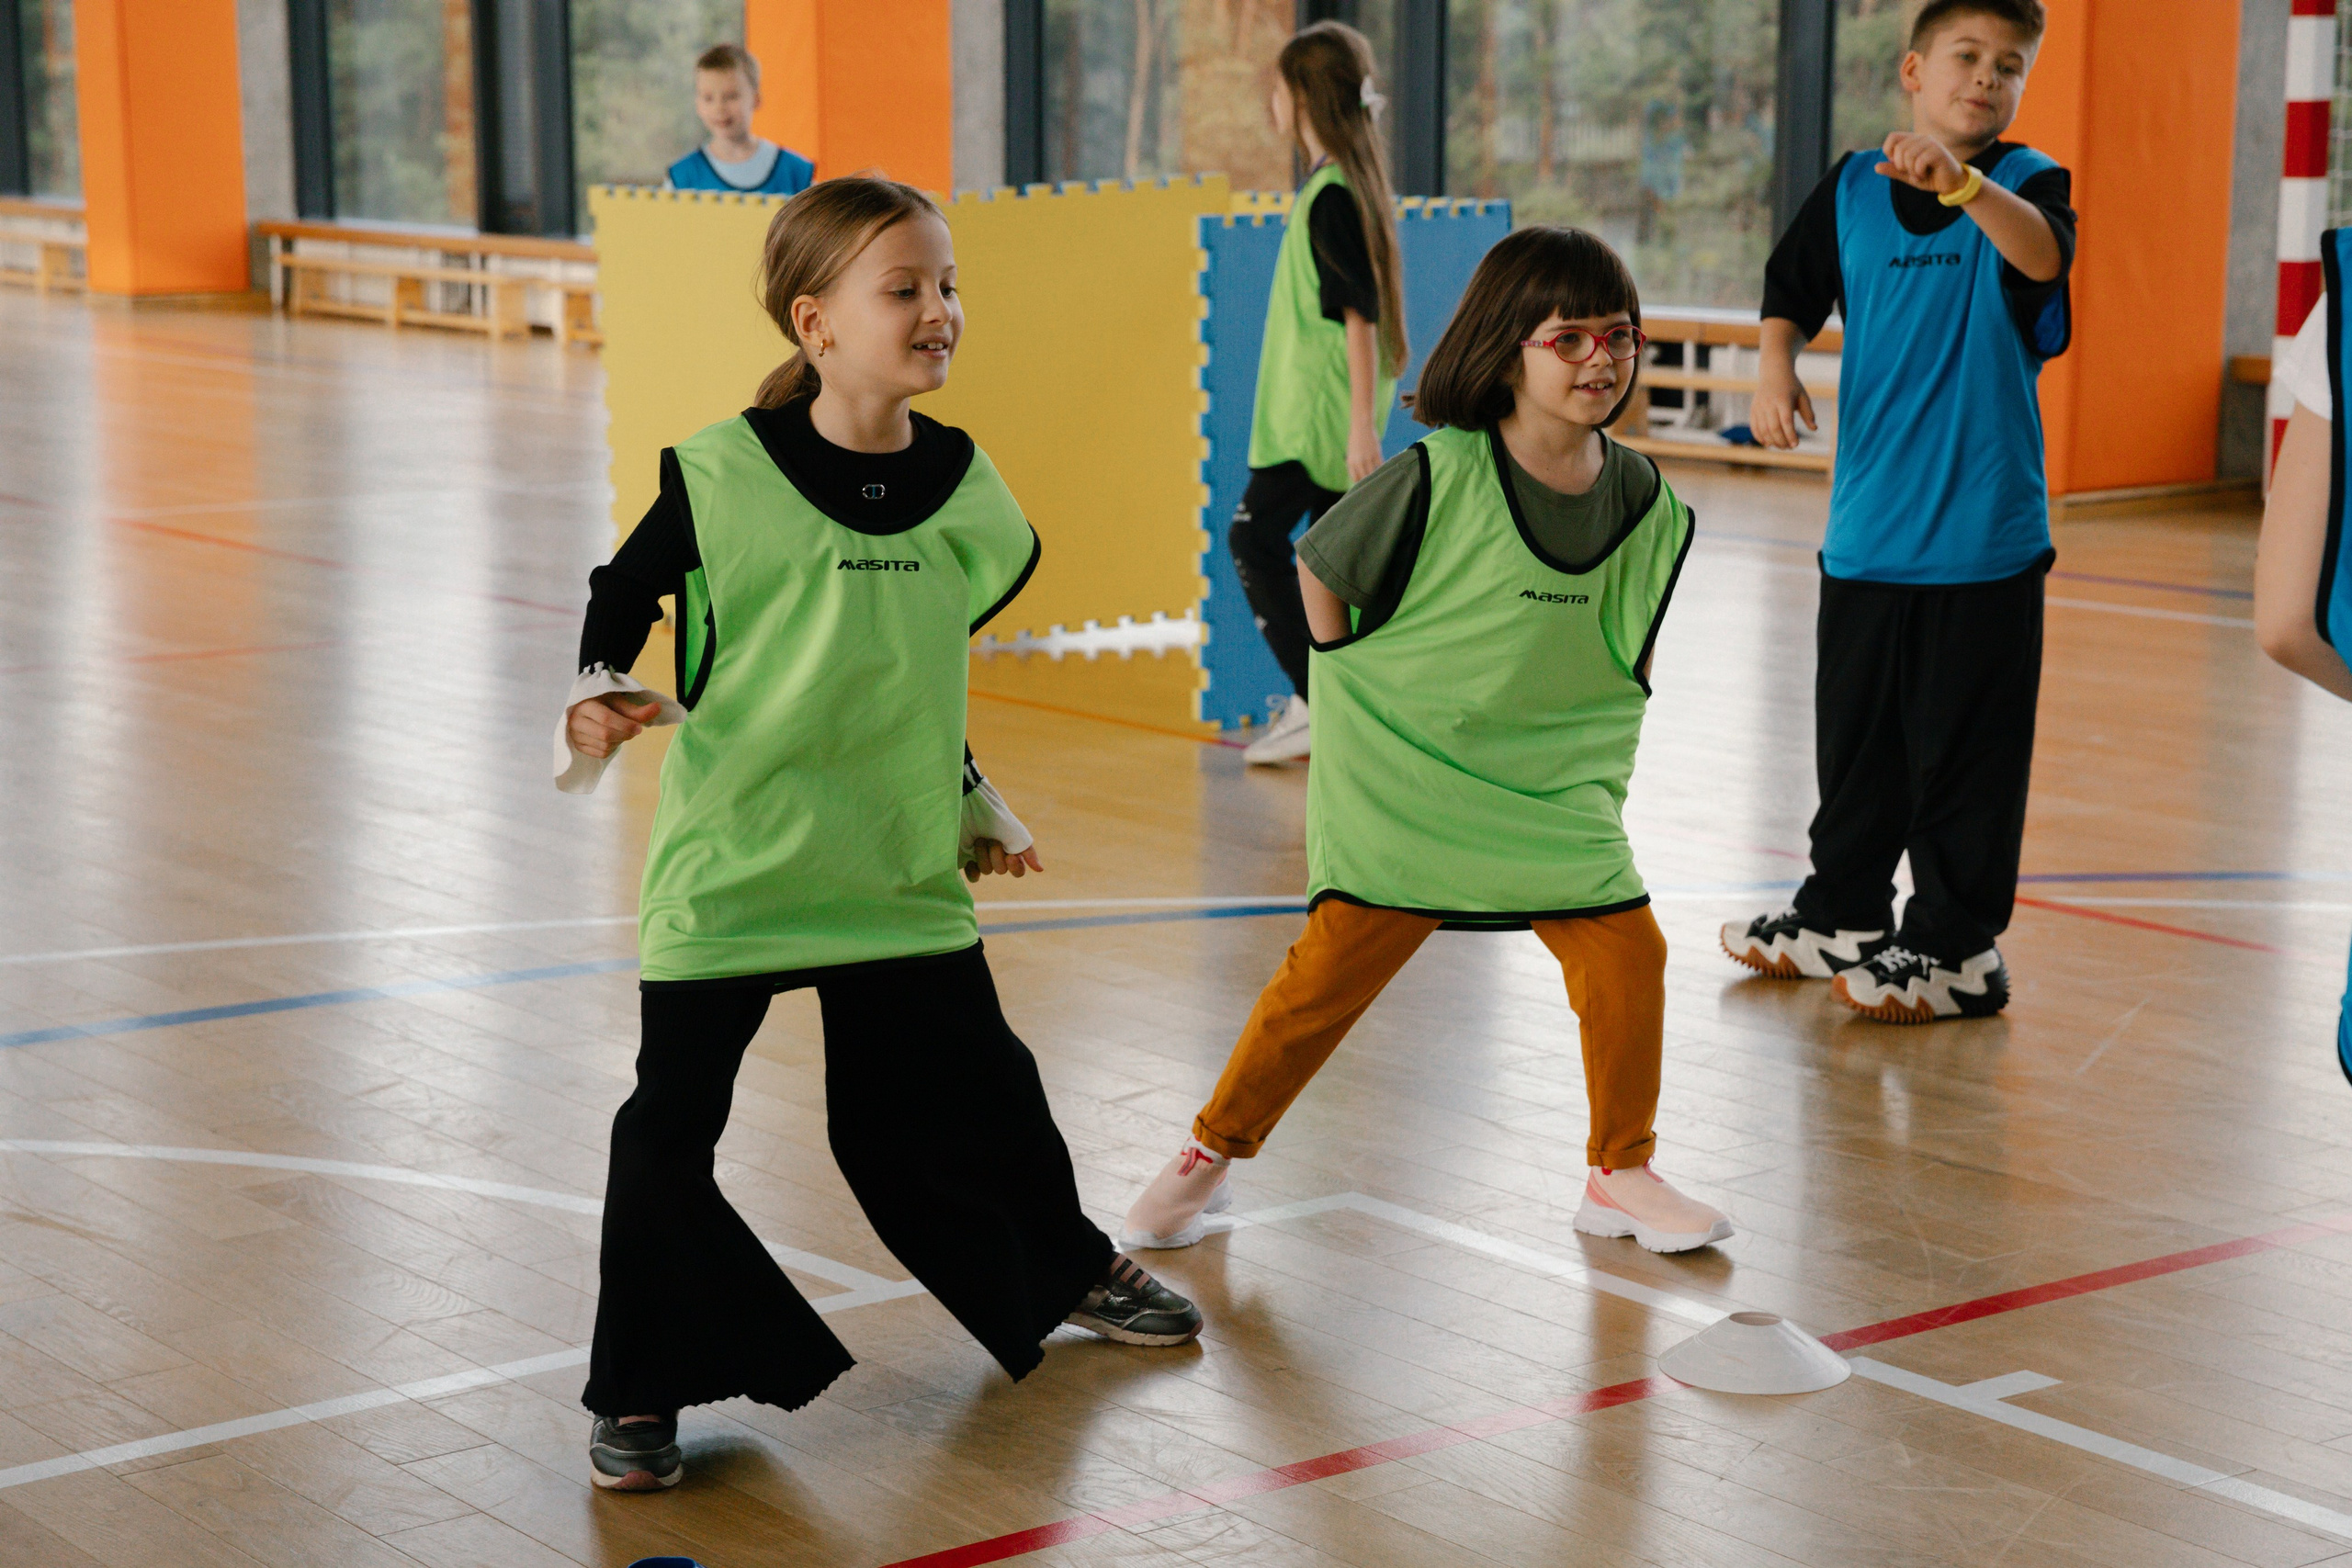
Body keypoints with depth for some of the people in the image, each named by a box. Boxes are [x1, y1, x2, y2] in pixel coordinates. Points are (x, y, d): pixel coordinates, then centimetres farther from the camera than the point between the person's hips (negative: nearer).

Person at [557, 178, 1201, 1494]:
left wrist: (975, 803, 23)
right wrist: (597, 704, -17)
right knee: (670, 1127, -1)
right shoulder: (722, 475, -15)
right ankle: (642, 1393, 15)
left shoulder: (960, 485, 0)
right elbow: (623, 595, 0)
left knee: (977, 1088, 16)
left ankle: (1071, 1273, 44)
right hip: (730, 859, -4)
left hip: (900, 866, 4)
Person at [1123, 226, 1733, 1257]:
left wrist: (1587, 762, 8)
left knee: (1627, 952, -5)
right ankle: (1208, 1156, 15)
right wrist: (1354, 697, 0)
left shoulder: (1648, 507, -4)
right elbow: (1319, 566, -4)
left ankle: (1620, 1174, 16)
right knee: (1334, 967, -3)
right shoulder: (1440, 477, -18)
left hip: (1550, 787, 4)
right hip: (1402, 775, -4)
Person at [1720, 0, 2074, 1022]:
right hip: (1866, 526, 4)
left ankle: (1958, 950, 11)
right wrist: (1776, 363, -3)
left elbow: (2044, 255, -26)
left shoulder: (2024, 181, -4)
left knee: (1963, 747, 0)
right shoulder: (1854, 188, 7)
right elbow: (1792, 293, 18)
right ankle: (1845, 917, 32)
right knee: (1853, 738, 15)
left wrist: (1960, 181, -43)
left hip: (1986, 530, -4)